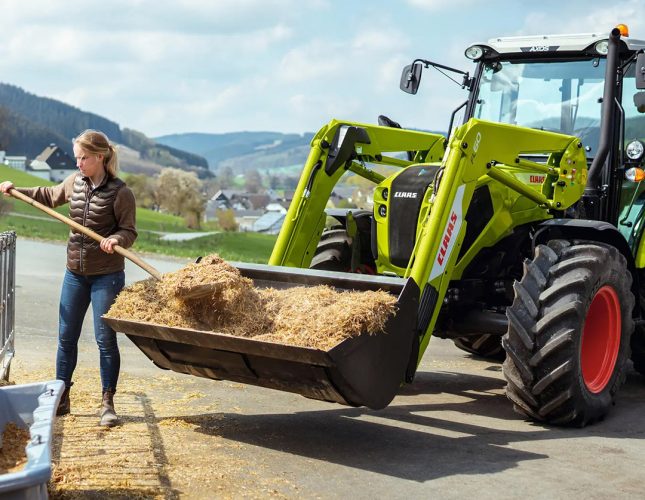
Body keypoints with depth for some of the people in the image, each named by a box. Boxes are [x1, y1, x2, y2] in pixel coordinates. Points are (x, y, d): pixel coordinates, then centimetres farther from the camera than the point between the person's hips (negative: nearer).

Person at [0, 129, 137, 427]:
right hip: (75, 272, 6)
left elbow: (129, 231, -10)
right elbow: (50, 197, 23)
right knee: (66, 337, 11)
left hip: (107, 275, -6)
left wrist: (116, 239, -31)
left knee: (105, 340, -2)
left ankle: (108, 403, 10)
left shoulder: (120, 193, -13)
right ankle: (61, 399, 23)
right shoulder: (75, 182, 4)